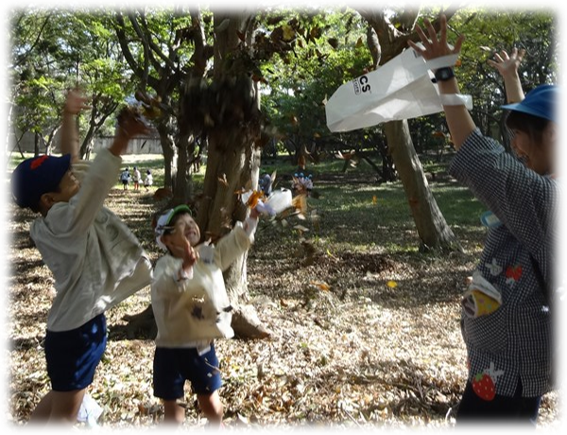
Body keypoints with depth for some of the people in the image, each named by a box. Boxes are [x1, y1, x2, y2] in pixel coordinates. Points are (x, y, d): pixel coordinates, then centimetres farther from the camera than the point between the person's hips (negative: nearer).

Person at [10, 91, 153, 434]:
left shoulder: (60, 213, 0)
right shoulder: (62, 221, -25)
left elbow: (73, 162, 8)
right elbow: (95, 183, -40)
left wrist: (69, 117, 9)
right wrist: (121, 141, -45)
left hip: (80, 322, 9)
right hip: (76, 329, -9)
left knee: (62, 398, 28)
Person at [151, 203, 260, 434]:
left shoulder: (211, 254, 1)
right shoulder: (166, 265, -17)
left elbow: (239, 240, 5)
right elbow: (165, 287, -38)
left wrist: (254, 211, -6)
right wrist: (185, 266, -56)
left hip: (203, 348, 5)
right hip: (172, 351, -5)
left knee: (212, 407, 20)